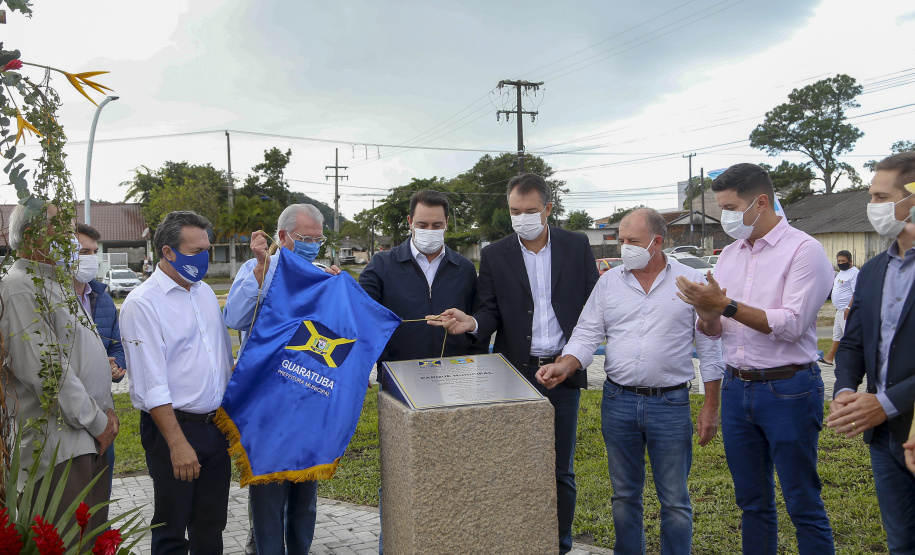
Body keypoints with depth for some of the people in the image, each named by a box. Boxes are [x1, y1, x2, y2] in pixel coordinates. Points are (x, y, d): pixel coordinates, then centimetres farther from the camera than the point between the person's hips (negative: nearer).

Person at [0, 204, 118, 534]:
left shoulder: (57, 283, 16)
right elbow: (44, 370, -20)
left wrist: (107, 408, 7)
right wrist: (97, 421, -13)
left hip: (90, 438, 9)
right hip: (57, 443, -9)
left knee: (95, 534, 15)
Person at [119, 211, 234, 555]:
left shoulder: (205, 292, 10)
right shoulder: (142, 303, -11)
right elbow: (152, 384, -16)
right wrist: (178, 443, -20)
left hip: (217, 426, 6)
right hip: (173, 426, -6)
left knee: (211, 526, 14)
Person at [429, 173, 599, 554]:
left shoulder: (577, 246, 3)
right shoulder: (494, 255, 2)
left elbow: (594, 301, 6)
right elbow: (490, 311, 0)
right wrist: (472, 322, -22)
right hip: (516, 372, 0)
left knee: (560, 469, 9)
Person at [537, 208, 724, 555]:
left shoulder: (691, 281, -1)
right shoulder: (609, 282, 5)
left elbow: (709, 347, 1)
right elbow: (587, 335, 3)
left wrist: (711, 407, -2)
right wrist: (564, 367, -16)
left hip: (671, 405, -2)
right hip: (618, 402, 3)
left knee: (675, 500, 5)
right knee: (624, 495, 15)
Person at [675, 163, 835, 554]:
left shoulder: (804, 250, -9)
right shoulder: (730, 254, 11)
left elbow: (791, 325, -18)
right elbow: (713, 331, 10)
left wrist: (726, 306, -22)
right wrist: (707, 314, -12)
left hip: (787, 389, -6)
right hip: (736, 388, 6)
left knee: (803, 504, 3)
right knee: (752, 501, 16)